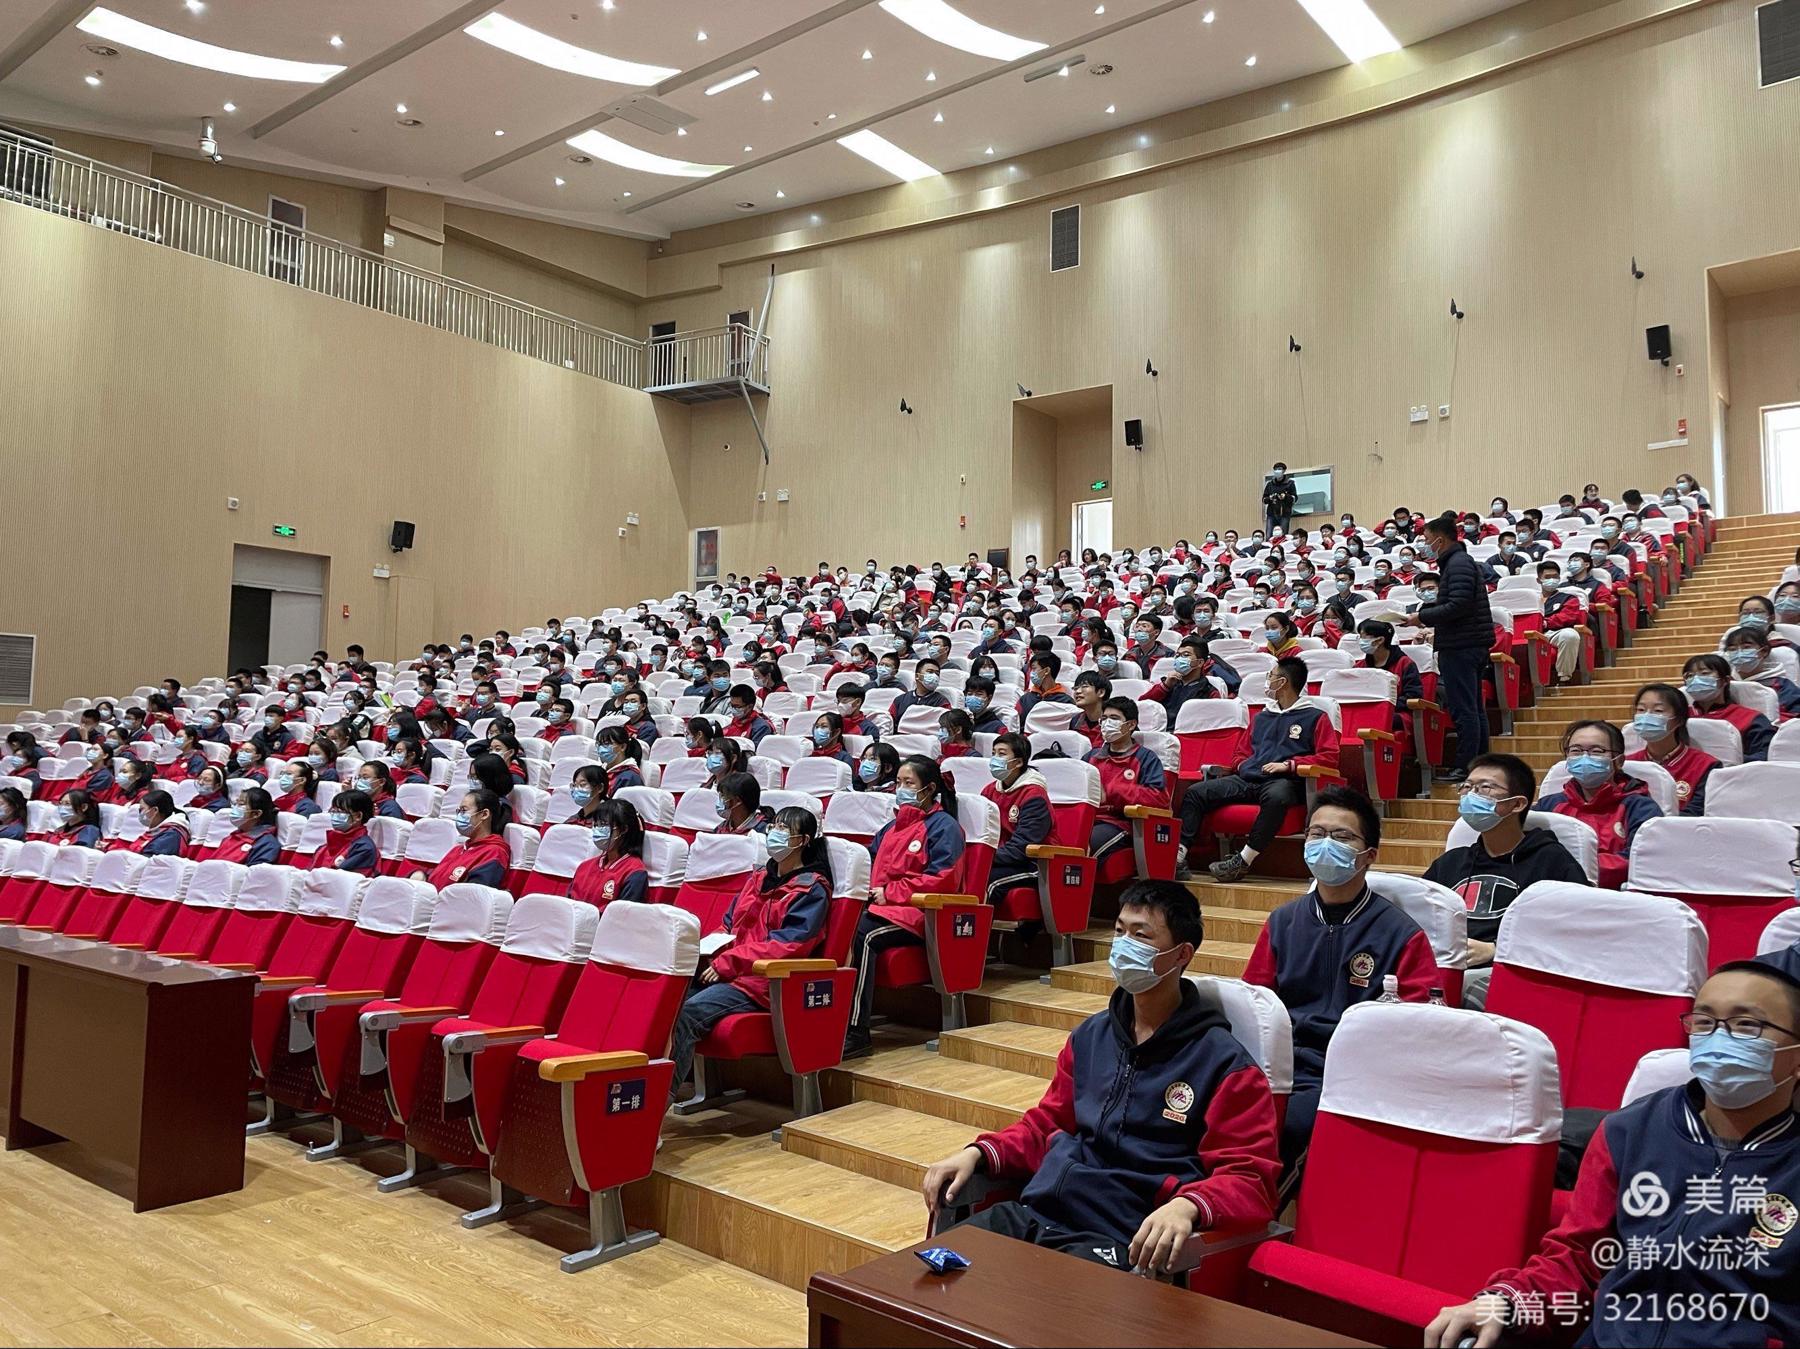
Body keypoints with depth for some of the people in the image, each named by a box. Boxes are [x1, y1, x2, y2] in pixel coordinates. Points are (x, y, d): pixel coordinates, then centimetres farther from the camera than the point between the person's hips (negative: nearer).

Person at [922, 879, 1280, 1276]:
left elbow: (1250, 1180, -6)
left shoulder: (1224, 1063, -2)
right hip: (1030, 1214, 6)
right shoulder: (1090, 1035, 17)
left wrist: (1187, 1206, -28)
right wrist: (979, 1153, 7)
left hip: (1117, 1240, -5)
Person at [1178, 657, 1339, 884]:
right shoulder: (1261, 717, 30)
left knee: (1275, 797, -43)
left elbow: (1329, 757, -2)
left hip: (1284, 781, -6)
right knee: (1195, 793, -14)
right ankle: (1179, 856, -25)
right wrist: (1239, 766, 12)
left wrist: (1289, 764, -13)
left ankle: (1243, 861, -39)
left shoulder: (1315, 717, 10)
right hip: (1247, 779, 6)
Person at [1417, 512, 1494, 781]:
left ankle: (1465, 767, -5)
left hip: (1460, 647, -11)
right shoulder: (1458, 561, 19)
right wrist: (1427, 606, 12)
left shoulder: (1458, 563, -13)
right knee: (1474, 708, 13)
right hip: (1471, 645, 11)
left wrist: (1423, 616, -15)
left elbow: (1458, 606, -22)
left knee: (1463, 709, -8)